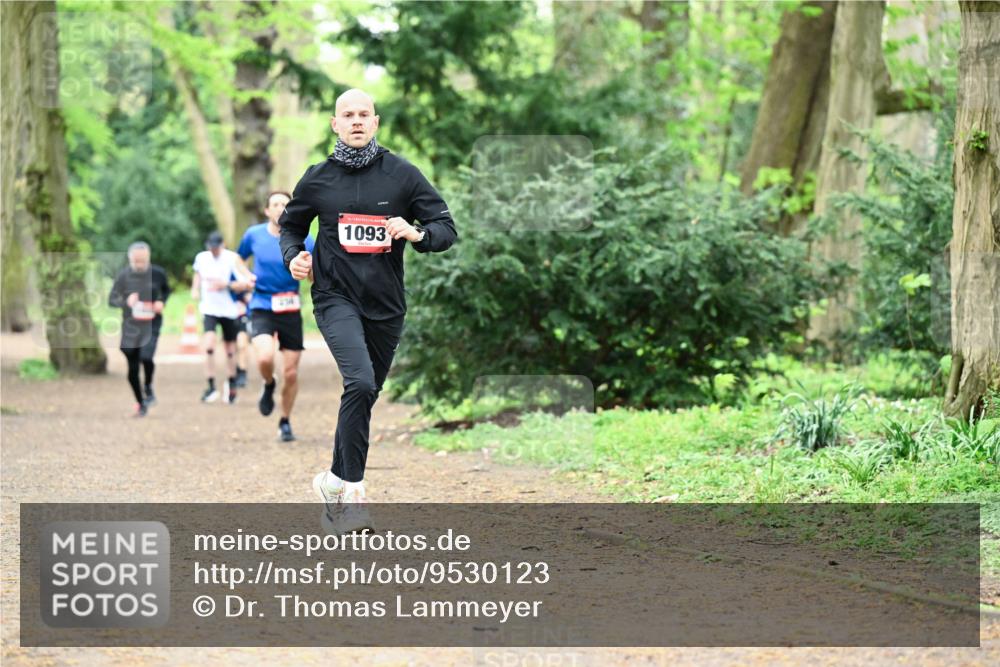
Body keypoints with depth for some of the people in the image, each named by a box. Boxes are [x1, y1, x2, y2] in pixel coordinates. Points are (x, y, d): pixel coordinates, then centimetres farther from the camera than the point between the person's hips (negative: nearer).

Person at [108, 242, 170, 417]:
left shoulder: (157, 274, -3)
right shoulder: (123, 276, -4)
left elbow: (166, 290, 16)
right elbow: (112, 299, 0)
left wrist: (161, 302, -4)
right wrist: (125, 301, -20)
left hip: (151, 325, -1)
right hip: (130, 327, 1)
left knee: (146, 356, -26)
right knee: (132, 370, 5)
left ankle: (148, 387, 4)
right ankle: (141, 404, 25)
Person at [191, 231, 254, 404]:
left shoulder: (232, 258, -11)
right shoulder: (201, 258, 1)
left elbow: (248, 282, -18)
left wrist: (226, 285, -26)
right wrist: (195, 289, 9)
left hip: (229, 310, -1)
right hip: (209, 308, 1)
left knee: (230, 349, 11)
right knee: (209, 344, -20)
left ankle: (231, 384, 34)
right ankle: (211, 387, -15)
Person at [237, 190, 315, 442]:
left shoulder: (303, 240, -4)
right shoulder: (254, 235, 0)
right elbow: (239, 258, 19)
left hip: (290, 310, 0)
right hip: (262, 307, 0)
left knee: (291, 373, 2)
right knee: (265, 358, -27)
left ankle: (285, 422, 23)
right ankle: (268, 386, 9)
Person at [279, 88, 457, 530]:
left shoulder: (402, 175, 0)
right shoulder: (317, 179, 2)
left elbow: (446, 229, 1)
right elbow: (291, 224, 20)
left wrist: (416, 233, -20)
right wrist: (293, 256, -1)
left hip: (385, 304, 3)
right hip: (336, 298, -2)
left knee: (364, 393, 12)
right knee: (360, 382, -24)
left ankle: (336, 483, 28)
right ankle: (350, 489, -17)